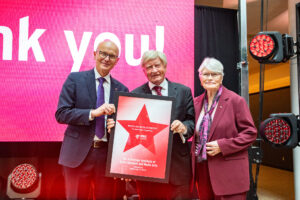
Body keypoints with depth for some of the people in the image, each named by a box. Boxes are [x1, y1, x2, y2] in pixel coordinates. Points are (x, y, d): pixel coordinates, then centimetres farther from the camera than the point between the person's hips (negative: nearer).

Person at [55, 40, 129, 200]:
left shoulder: (121, 89, 7)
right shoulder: (75, 79, 0)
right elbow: (61, 114, -7)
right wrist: (93, 113, -19)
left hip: (107, 155, 2)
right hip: (78, 153, -2)